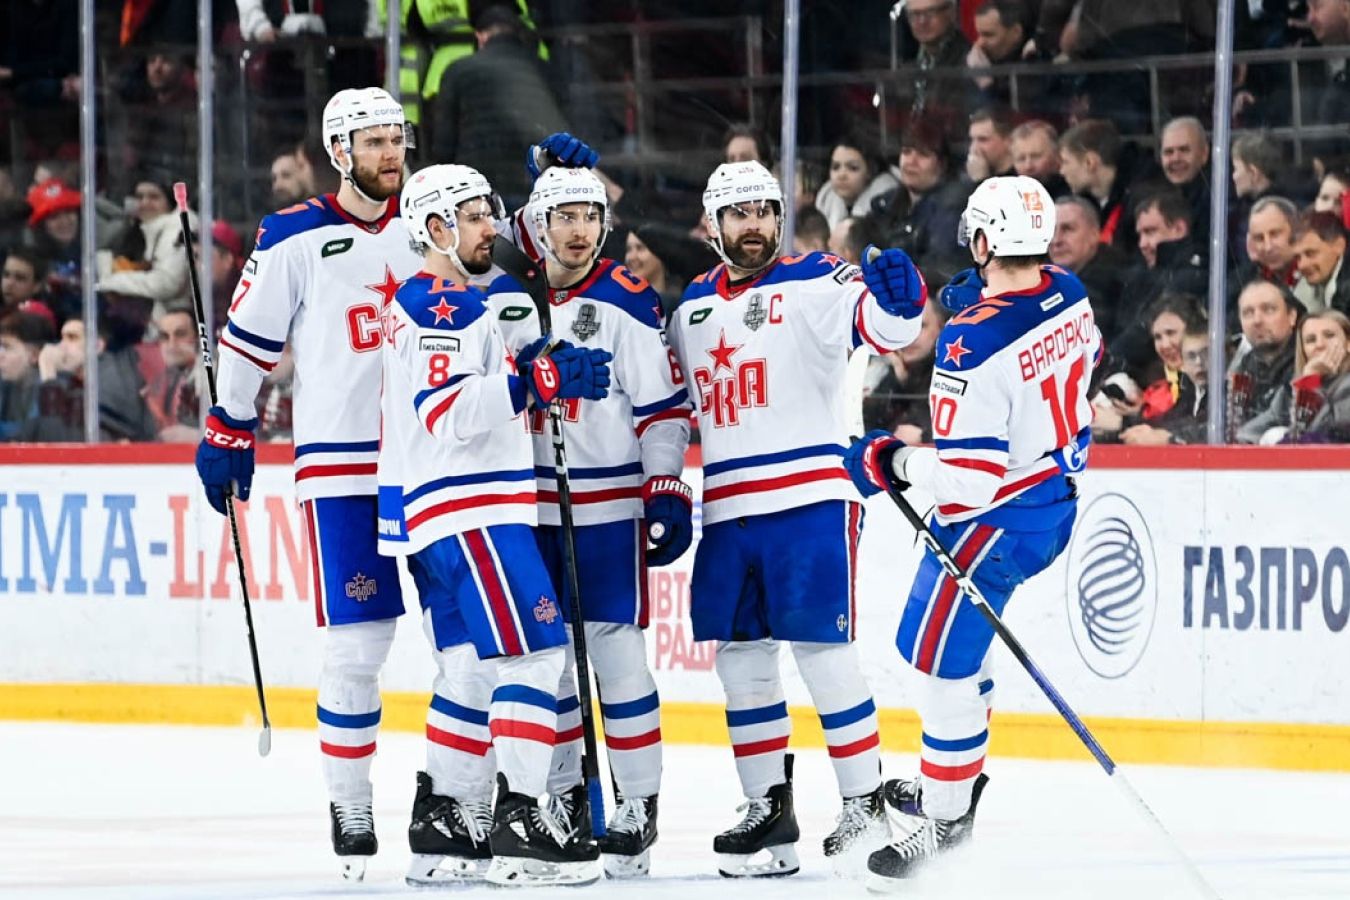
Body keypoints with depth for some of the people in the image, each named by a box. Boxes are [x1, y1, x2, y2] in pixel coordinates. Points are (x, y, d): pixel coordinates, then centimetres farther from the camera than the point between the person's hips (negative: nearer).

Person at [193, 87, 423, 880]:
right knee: (358, 642, -5)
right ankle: (351, 807, 5)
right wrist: (228, 434, 5)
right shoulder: (295, 240, -2)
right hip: (342, 466, -3)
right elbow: (248, 339, 5)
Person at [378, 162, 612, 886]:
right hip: (464, 507, -11)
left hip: (450, 513, 11)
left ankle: (441, 825, 15)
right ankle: (520, 825, -19)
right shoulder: (437, 306, -13)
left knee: (473, 666, 13)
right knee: (535, 649, -14)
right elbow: (448, 412, -27)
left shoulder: (460, 301, 20)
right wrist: (543, 381, -34)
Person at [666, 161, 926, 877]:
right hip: (726, 509, 6)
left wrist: (899, 297, -40)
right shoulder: (691, 307, 15)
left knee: (821, 650, -8)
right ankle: (768, 809, 15)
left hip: (808, 497, -6)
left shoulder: (815, 284, -4)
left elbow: (885, 328, -21)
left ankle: (865, 804, -1)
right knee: (739, 656, 7)